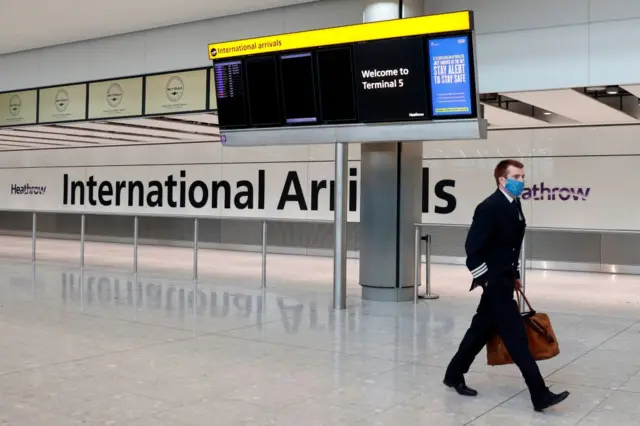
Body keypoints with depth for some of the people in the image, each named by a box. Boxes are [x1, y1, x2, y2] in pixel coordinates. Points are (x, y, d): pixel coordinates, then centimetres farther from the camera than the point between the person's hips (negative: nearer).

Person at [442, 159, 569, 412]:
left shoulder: (515, 206, 10)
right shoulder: (490, 208, -19)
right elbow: (472, 248, -20)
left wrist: (515, 275, 20)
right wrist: (484, 279, -17)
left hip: (504, 280, 10)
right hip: (494, 281, -10)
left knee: (482, 329, 17)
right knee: (516, 335, -6)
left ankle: (454, 375, 31)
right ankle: (540, 395, -1)